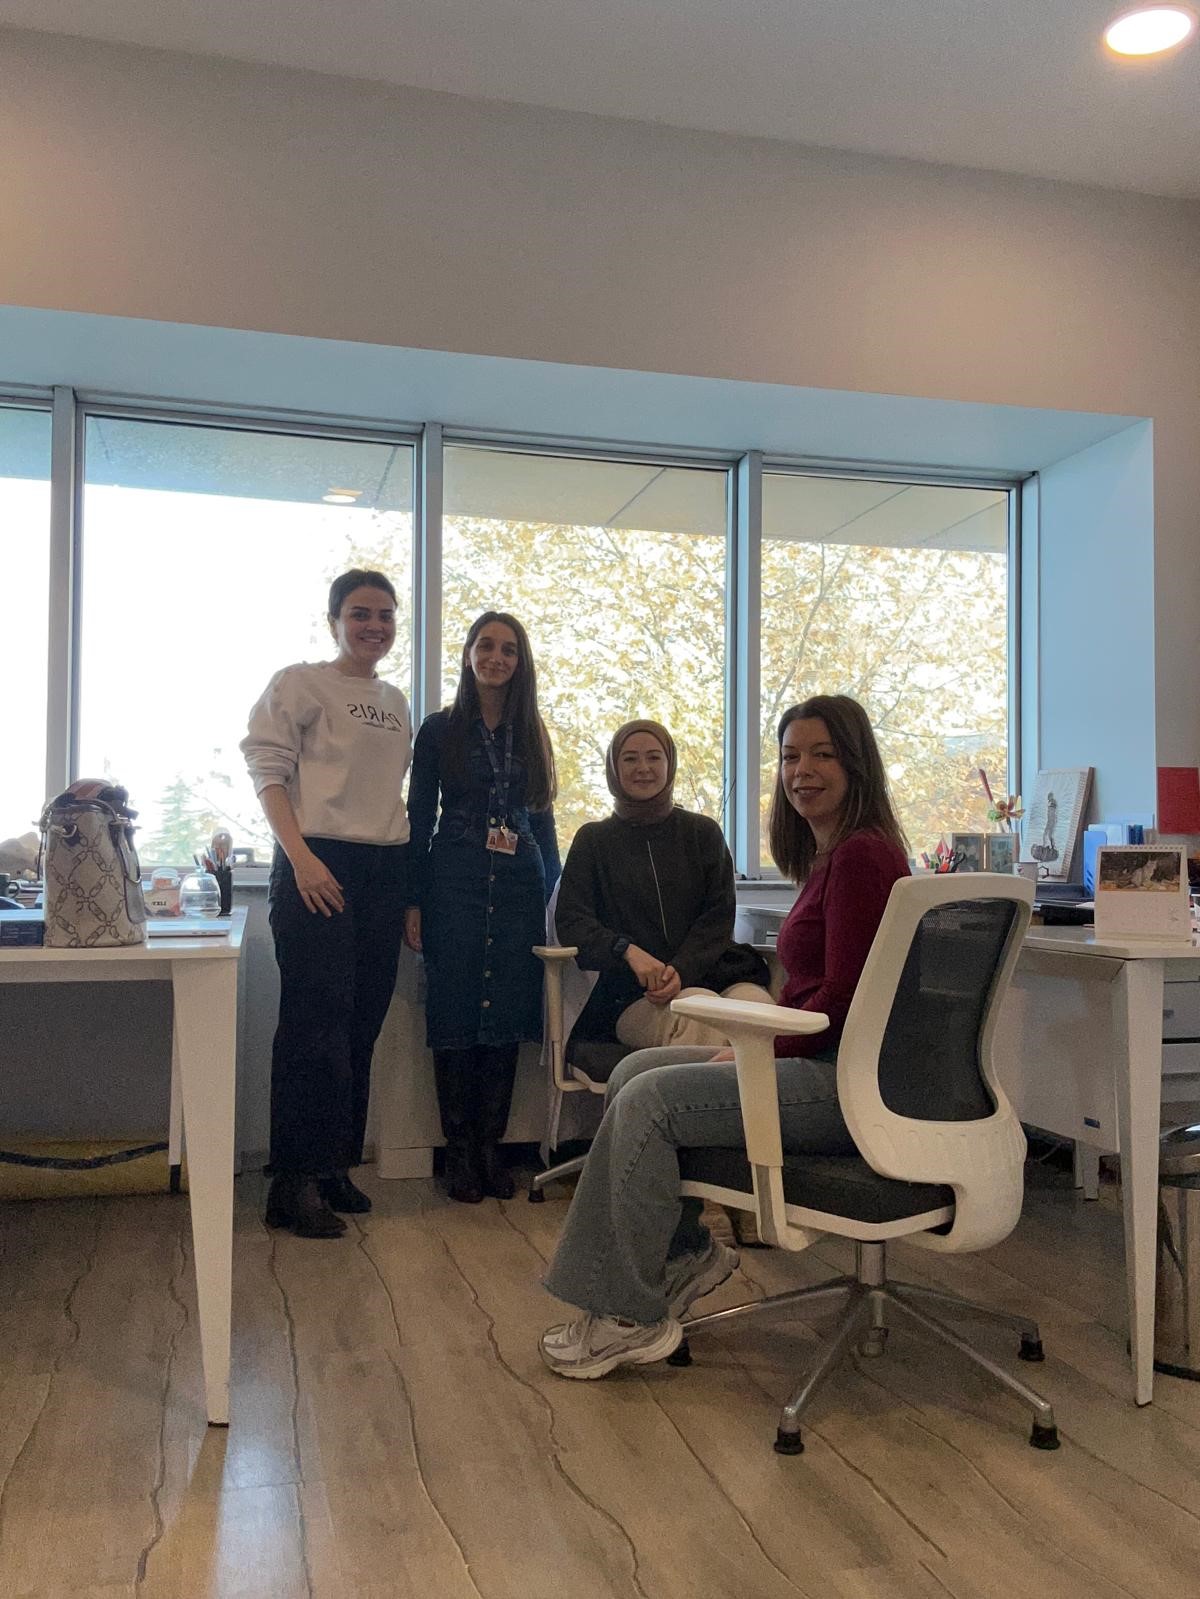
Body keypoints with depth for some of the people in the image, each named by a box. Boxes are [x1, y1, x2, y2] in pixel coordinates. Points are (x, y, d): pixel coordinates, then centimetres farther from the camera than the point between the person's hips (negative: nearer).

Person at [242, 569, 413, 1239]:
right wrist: (300, 857, -19)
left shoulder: (397, 701, 17)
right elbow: (269, 771, -8)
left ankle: (334, 1167, 19)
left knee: (362, 1026, 8)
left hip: (386, 868, 6)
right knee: (317, 1021, -8)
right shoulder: (298, 684, 0)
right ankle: (295, 1183, -1)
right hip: (319, 865, -6)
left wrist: (410, 886, 14)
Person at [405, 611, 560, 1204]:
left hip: (518, 887, 3)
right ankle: (459, 1150, 9)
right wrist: (413, 901, -4)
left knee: (505, 1019, 3)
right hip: (454, 883, -3)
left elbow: (542, 817, 15)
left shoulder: (531, 733, 12)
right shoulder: (440, 729, 4)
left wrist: (553, 893, 10)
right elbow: (419, 818, 2)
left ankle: (491, 1145, 13)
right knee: (454, 1016, 0)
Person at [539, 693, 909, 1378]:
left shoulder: (862, 854, -14)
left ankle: (630, 1317, -3)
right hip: (813, 1059, 10)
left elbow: (845, 997, -19)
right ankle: (684, 1251, 15)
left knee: (648, 1102, -15)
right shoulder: (828, 856, 15)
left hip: (846, 1079, -10)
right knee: (634, 1071, 6)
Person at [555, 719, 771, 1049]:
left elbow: (719, 916, 8)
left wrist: (682, 970, -12)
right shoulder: (593, 839, 15)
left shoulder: (704, 833, 17)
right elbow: (570, 920, 4)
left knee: (759, 1008, -33)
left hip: (707, 972, 2)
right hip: (633, 992, -2)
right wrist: (629, 952, -16)